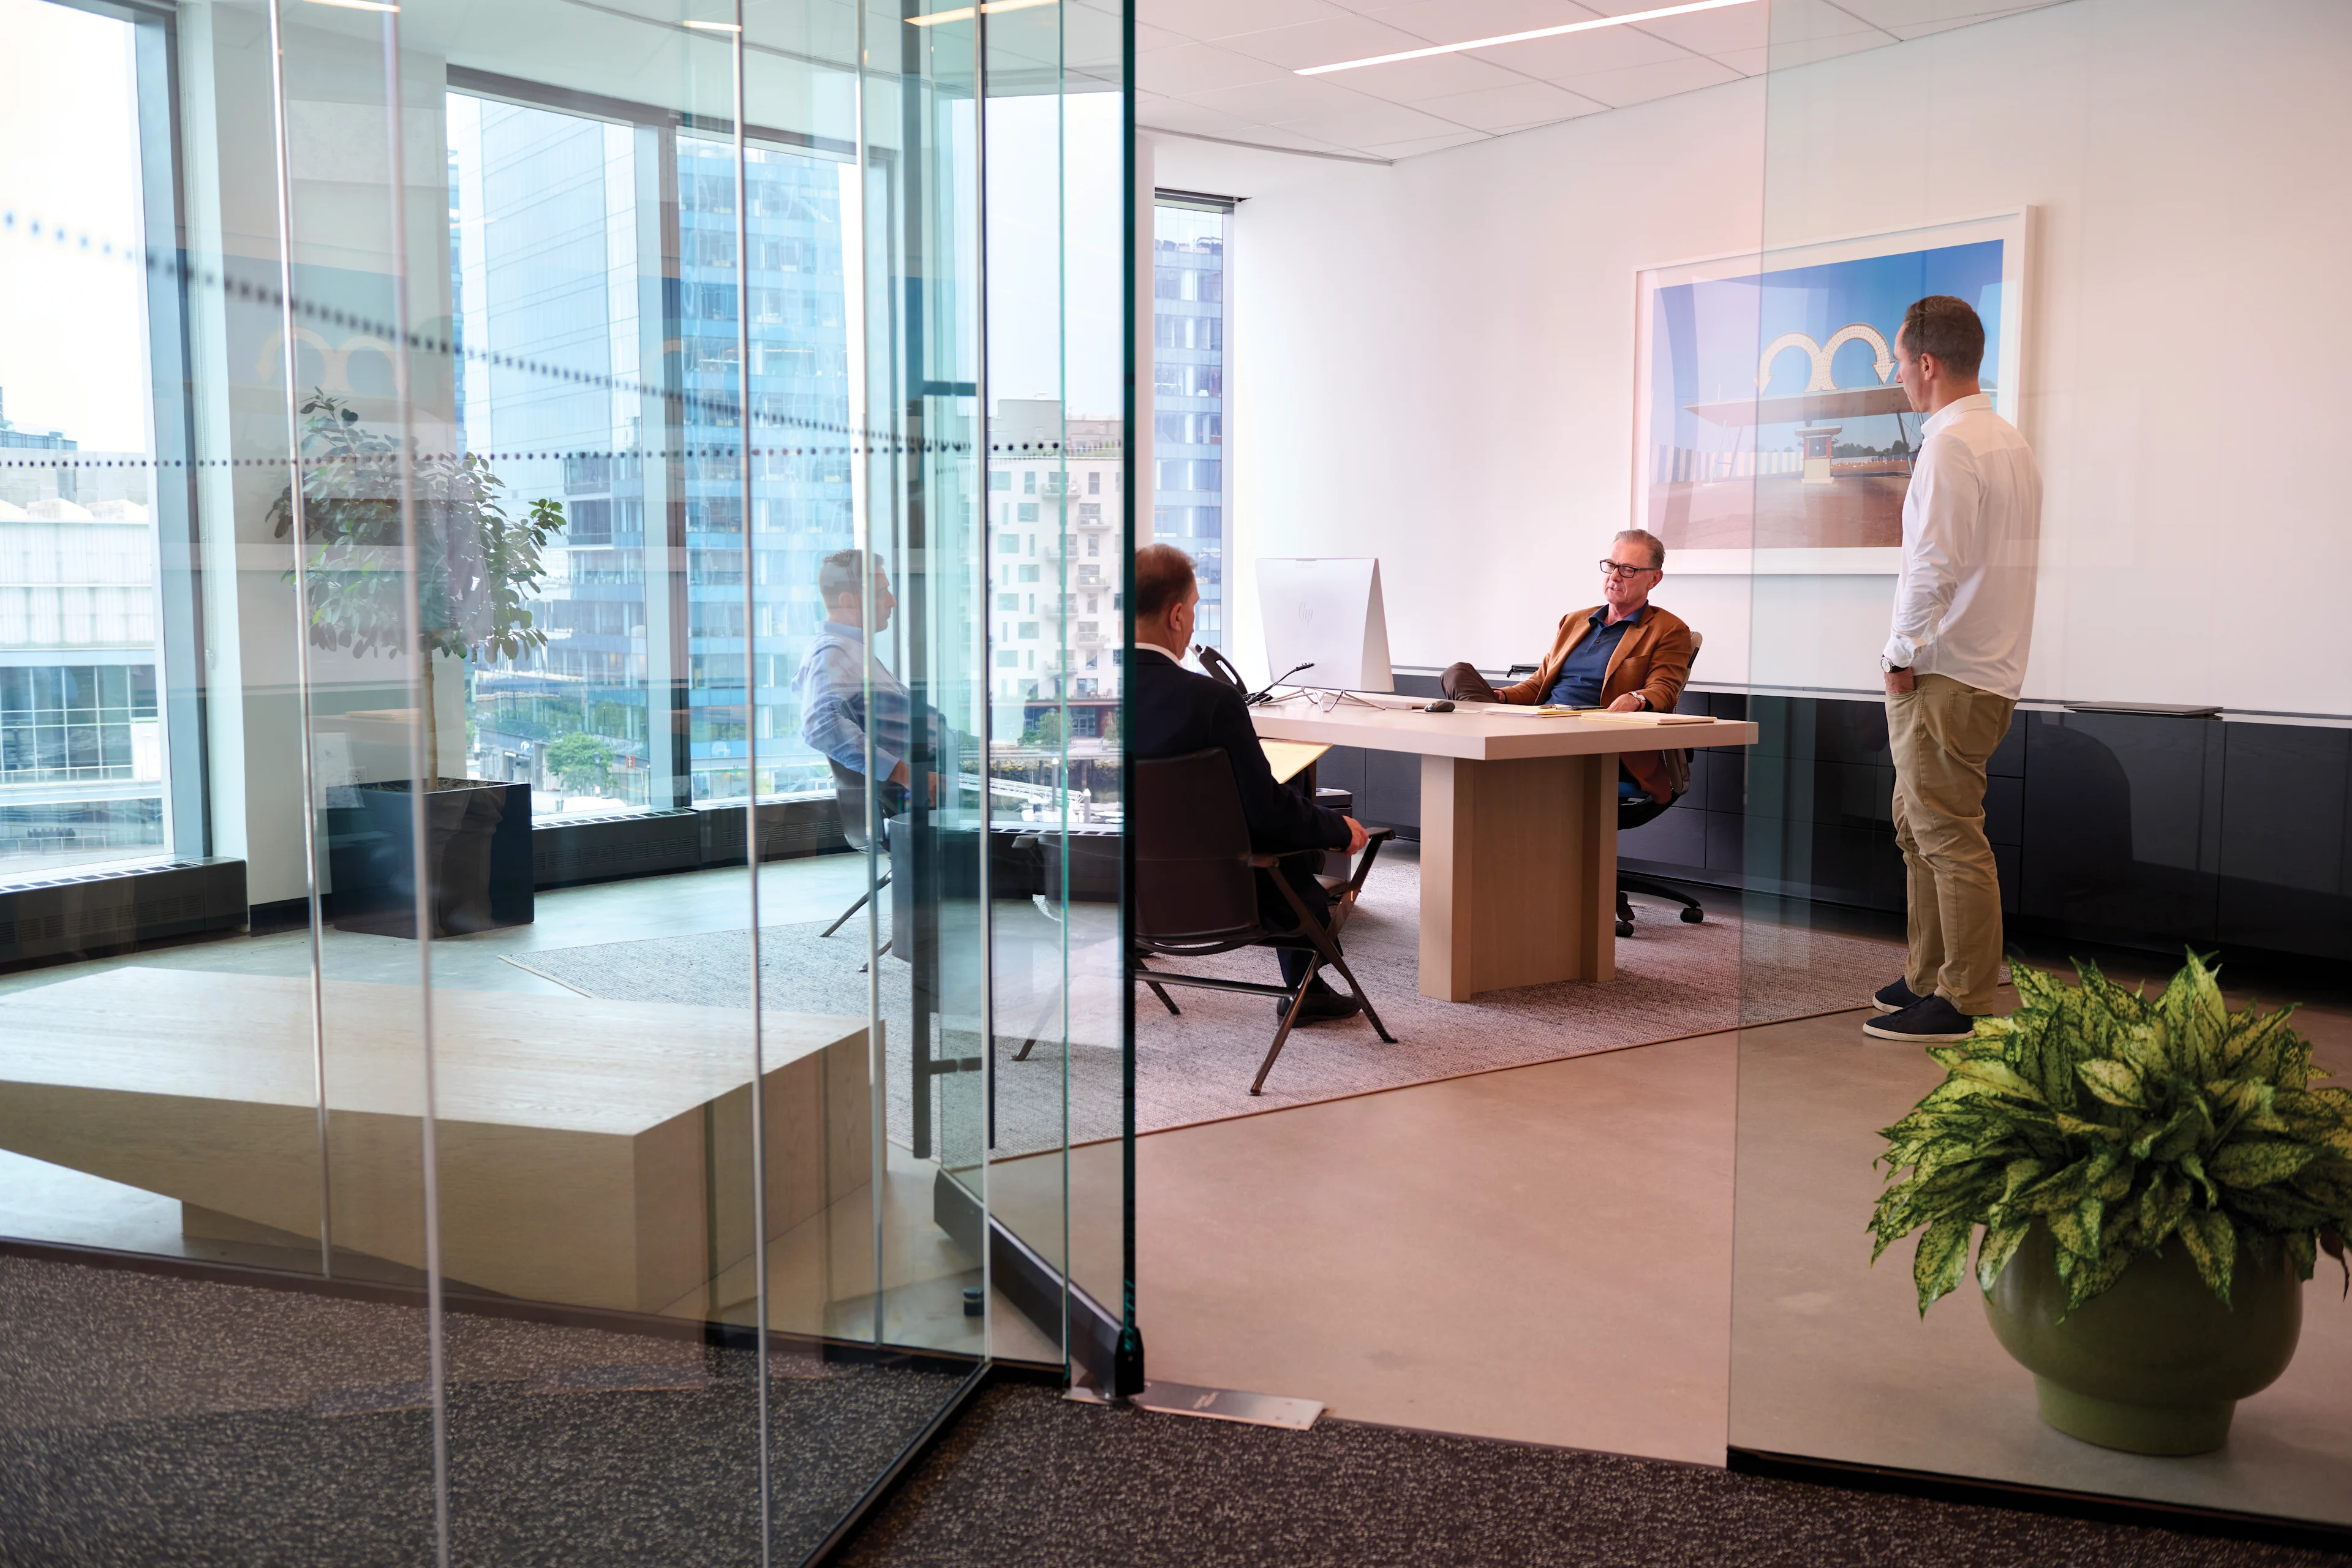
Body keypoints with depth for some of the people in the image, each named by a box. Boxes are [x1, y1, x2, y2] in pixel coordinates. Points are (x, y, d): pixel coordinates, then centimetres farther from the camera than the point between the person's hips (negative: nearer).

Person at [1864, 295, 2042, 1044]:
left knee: (1949, 839, -5)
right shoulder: (2010, 439, 17)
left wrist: (1903, 656, -12)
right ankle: (1927, 980, 25)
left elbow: (1933, 564, -22)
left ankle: (1964, 1004, 0)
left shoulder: (1950, 444, -14)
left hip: (1945, 675, -10)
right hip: (1990, 666, 10)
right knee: (1919, 829, 17)